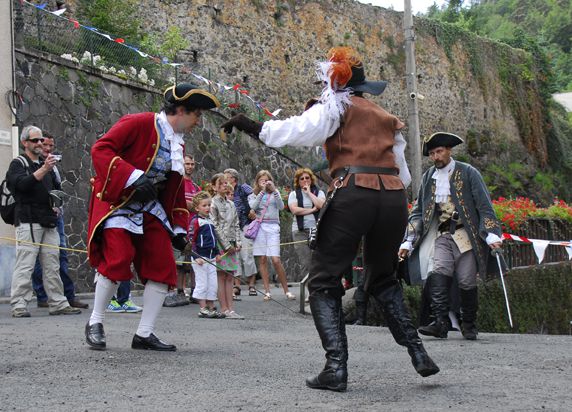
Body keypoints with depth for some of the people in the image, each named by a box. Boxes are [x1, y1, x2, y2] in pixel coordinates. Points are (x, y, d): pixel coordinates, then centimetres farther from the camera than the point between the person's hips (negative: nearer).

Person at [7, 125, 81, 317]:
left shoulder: (46, 163, 23)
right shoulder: (18, 164, 2)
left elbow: (57, 188, 32)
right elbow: (23, 184, -17)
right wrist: (44, 169, -27)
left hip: (49, 222, 6)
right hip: (28, 221, -6)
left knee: (52, 266, 6)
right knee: (25, 265, -9)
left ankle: (58, 303, 8)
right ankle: (18, 305, -7)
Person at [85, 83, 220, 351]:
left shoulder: (178, 144, 12)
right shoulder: (138, 124, -12)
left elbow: (176, 190, 20)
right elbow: (100, 149, -20)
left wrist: (179, 228, 13)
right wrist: (133, 176, -30)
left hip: (150, 209, 8)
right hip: (118, 203, -7)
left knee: (163, 267, -2)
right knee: (118, 259, -21)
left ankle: (144, 334, 6)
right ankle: (95, 323, 0)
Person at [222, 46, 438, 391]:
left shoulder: (335, 106, 9)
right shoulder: (387, 118, 27)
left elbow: (298, 131, -9)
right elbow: (404, 174, 24)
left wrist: (253, 126, -3)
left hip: (352, 196, -5)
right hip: (394, 197, 6)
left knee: (324, 282, 5)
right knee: (383, 280, 25)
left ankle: (336, 368, -8)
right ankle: (418, 352, 13)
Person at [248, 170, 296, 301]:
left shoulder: (275, 193, 15)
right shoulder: (253, 195, 14)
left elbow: (281, 206, -3)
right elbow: (253, 207, -7)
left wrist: (274, 190, -9)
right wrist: (262, 191, -9)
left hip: (272, 226, -1)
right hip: (259, 226, 1)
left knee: (276, 260, -10)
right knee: (262, 259, 0)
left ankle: (286, 291, 0)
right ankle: (267, 292, 5)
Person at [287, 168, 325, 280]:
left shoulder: (318, 192, 12)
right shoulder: (294, 194, 10)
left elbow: (321, 205, -8)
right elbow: (294, 210, -6)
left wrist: (309, 192, -1)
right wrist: (312, 210, -5)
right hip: (300, 231, -1)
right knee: (306, 263, -8)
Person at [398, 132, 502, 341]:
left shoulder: (468, 173, 1)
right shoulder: (428, 177, 13)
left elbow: (484, 206, -2)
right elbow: (418, 211, 17)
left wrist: (491, 235, -13)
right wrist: (409, 241, 10)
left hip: (466, 235, -3)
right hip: (442, 235, 3)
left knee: (467, 282, -3)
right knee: (437, 274, -19)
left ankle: (469, 326, 14)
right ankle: (441, 323, -23)